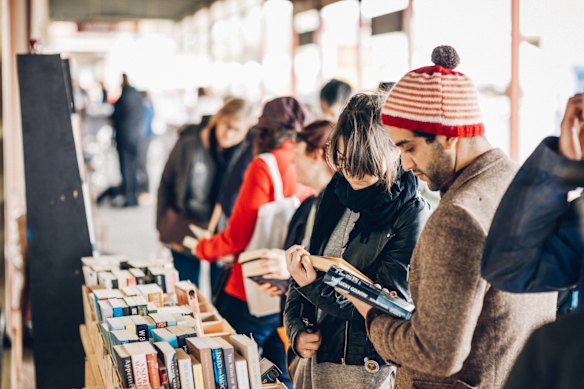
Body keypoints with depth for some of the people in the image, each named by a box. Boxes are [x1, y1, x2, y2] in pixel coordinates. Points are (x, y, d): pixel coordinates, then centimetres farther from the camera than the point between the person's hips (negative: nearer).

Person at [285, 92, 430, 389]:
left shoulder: (412, 215, -14)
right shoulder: (336, 197, 3)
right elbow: (300, 281, 9)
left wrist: (314, 288, -25)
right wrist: (296, 331, -7)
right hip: (315, 360, 5)